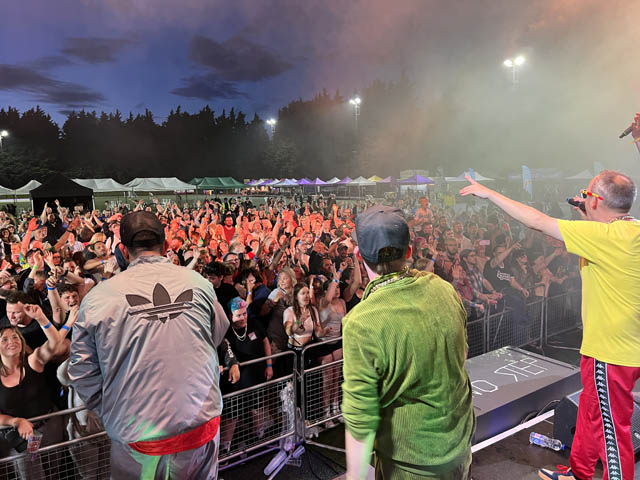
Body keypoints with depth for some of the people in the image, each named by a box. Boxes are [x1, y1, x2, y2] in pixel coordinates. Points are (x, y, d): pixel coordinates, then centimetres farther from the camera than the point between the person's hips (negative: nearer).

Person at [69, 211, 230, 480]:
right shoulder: (199, 284, -8)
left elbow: (82, 372, -4)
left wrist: (108, 413, 10)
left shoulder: (98, 298, -11)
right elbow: (219, 335, 6)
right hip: (201, 426, 2)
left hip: (137, 437, -1)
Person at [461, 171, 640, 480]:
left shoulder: (609, 236, -26)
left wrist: (489, 193, -17)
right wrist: (587, 216, 10)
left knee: (611, 426, 8)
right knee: (590, 411, 23)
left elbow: (538, 222, -24)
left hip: (611, 352, -10)